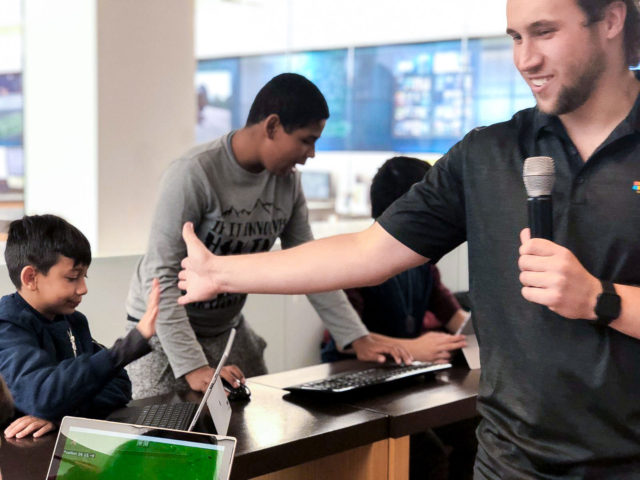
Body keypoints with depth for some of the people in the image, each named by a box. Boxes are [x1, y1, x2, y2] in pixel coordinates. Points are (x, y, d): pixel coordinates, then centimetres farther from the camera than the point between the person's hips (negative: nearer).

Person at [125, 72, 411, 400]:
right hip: (165, 329, -6)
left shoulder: (288, 181, -4)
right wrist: (193, 367, -32)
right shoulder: (194, 175, -25)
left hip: (229, 327, 6)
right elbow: (161, 276, -26)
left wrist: (359, 340, -4)